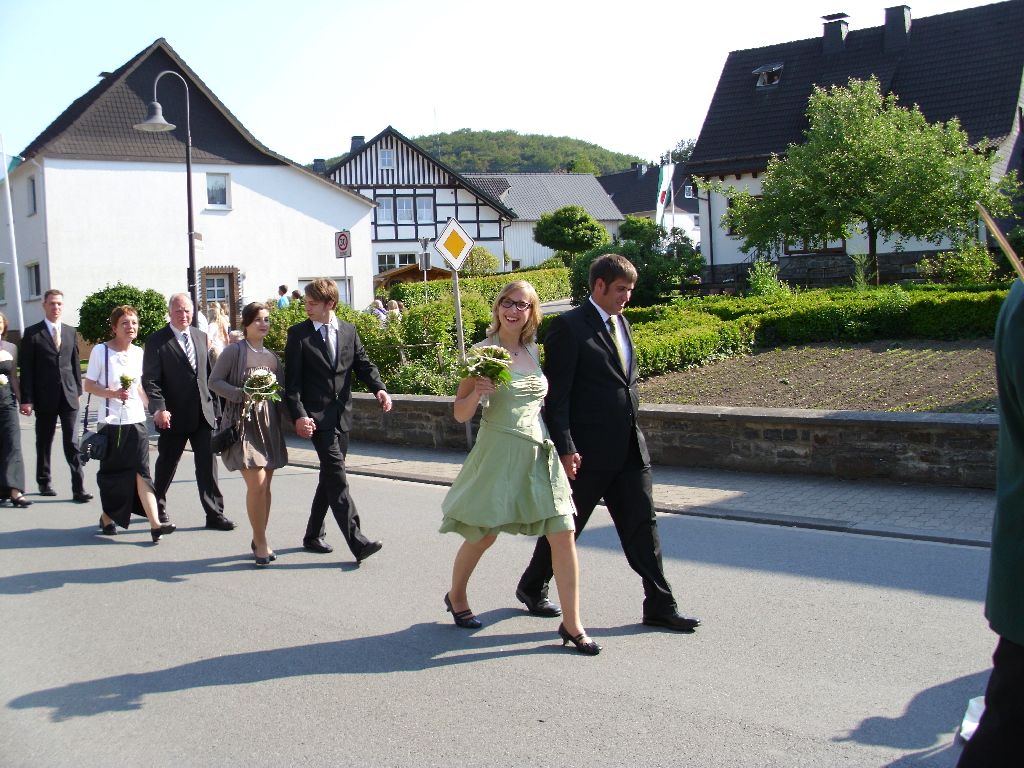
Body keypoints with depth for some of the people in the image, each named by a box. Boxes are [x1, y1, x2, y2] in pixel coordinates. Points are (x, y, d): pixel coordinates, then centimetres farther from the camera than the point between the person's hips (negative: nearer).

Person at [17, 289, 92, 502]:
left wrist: (78, 390, 9)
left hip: (69, 396, 2)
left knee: (72, 443, -4)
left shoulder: (71, 332, 10)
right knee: (44, 443, 11)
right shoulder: (32, 333, -1)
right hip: (45, 397, -2)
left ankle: (79, 488, -6)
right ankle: (44, 482, 27)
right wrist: (26, 400, -7)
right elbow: (26, 369, -3)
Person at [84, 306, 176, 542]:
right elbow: (89, 385, -4)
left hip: (136, 419, 3)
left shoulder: (138, 352, 8)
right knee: (110, 471, 9)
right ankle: (107, 516, 30)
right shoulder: (101, 351, -5)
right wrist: (113, 393, -19)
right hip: (110, 420, -3)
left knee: (141, 470, -7)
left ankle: (155, 523, -15)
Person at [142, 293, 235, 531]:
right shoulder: (156, 342, -6)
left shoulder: (201, 337, 11)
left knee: (208, 464, 0)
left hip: (203, 413, 4)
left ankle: (214, 514, 3)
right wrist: (158, 409, -22)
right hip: (174, 416, -4)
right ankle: (157, 507, 31)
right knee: (167, 464, 11)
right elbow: (150, 380, -10)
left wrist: (212, 405, 12)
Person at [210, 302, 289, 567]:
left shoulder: (272, 356, 14)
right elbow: (214, 381, -6)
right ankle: (261, 544, -2)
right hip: (243, 421, -6)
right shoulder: (234, 351, -3)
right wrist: (241, 394, -17)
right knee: (256, 484, -12)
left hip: (269, 423, 6)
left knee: (265, 486, 8)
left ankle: (259, 540, 20)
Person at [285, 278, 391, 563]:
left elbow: (363, 364, 9)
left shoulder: (348, 331, 9)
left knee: (329, 476, 12)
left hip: (342, 415, 5)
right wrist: (299, 415, -16)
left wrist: (379, 389, -11)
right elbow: (292, 380, -6)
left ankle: (313, 535, 27)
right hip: (316, 416, -5)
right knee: (337, 476, -13)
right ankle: (357, 541, -16)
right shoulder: (298, 334, -3)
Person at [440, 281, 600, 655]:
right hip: (499, 452, -4)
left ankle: (571, 624, 5)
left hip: (540, 453, 5)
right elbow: (460, 413, -4)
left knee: (563, 535, -3)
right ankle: (456, 596, 37)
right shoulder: (484, 351, -6)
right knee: (483, 535, 8)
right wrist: (477, 393, -24)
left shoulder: (534, 350, 8)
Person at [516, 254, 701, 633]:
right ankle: (532, 587, 28)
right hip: (587, 450, -7)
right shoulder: (568, 327, -11)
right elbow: (556, 395, -15)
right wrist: (565, 448, -19)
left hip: (629, 448, 7)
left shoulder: (622, 323, 13)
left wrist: (633, 430, 16)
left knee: (642, 524, 5)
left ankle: (659, 605, 11)